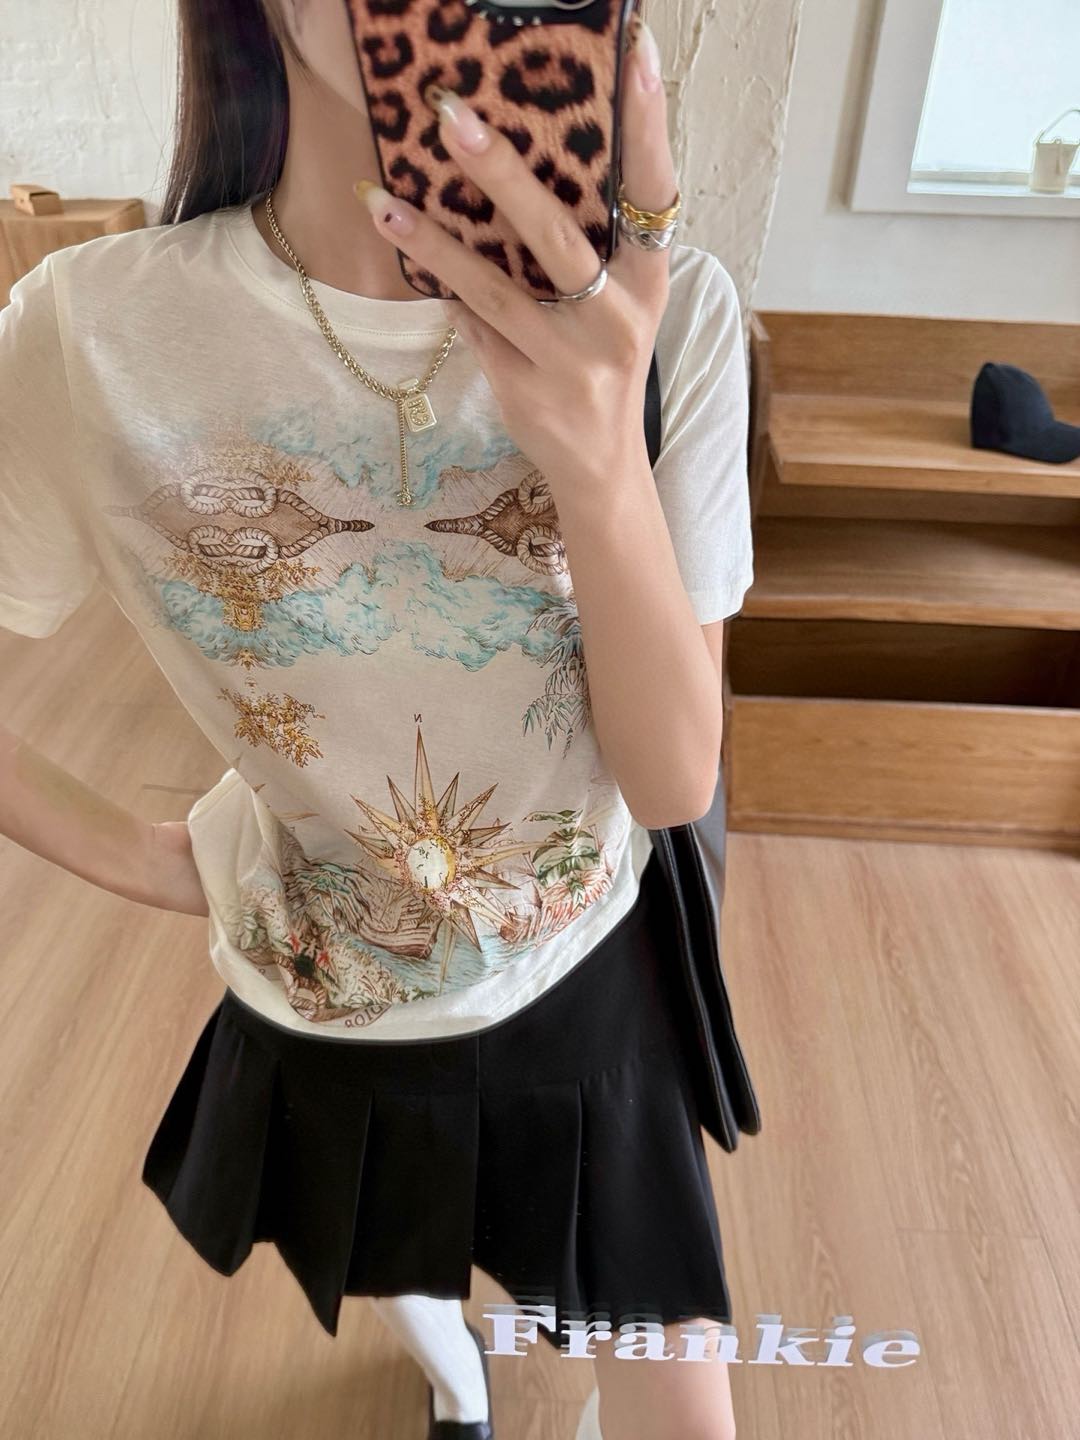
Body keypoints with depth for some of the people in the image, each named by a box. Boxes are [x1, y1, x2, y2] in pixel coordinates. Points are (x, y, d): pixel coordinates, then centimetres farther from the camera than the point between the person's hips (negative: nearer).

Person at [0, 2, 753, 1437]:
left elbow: (677, 779, -22)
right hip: (319, 1008, 1)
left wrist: (600, 459, -38)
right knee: (394, 1281, 34)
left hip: (587, 983, 0)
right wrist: (139, 861, -5)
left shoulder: (666, 311, -20)